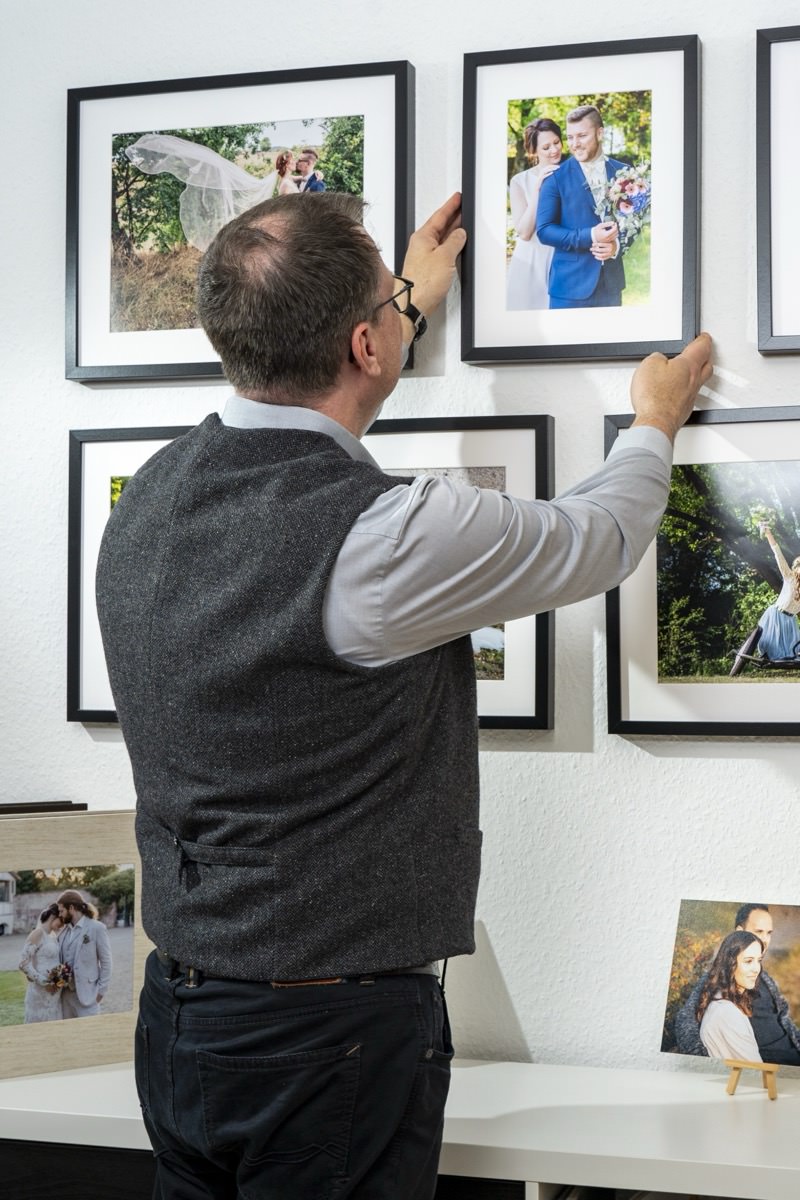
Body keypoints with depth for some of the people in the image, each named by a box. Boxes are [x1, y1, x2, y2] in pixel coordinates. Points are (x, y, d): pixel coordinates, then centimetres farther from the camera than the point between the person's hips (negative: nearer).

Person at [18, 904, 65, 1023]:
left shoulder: (54, 936, 11)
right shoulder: (37, 934, -12)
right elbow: (23, 964, -17)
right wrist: (44, 982, -17)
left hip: (55, 993, 8)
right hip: (40, 993, -8)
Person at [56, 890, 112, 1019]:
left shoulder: (97, 928, -6)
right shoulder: (64, 931, 12)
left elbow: (106, 962, -5)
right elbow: (61, 959, 16)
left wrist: (101, 990, -8)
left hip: (86, 992, -6)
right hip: (65, 992, 6)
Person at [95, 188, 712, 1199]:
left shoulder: (149, 494, -2)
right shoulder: (385, 537, -25)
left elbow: (296, 425, 21)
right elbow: (598, 539, -6)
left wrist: (408, 306, 34)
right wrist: (656, 419, 15)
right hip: (335, 1041, -7)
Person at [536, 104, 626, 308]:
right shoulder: (556, 177, -2)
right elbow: (544, 230, -6)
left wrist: (617, 245, -11)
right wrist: (589, 237, -17)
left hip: (611, 283, 3)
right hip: (570, 285, -3)